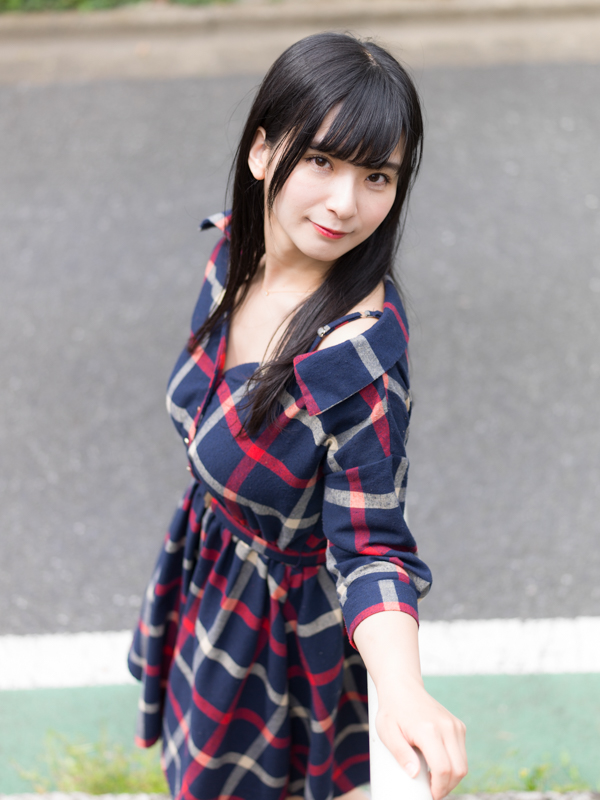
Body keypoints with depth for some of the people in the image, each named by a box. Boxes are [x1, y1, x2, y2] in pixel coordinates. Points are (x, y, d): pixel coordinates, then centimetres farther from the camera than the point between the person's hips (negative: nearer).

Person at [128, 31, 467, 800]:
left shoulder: (363, 355, -36)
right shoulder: (236, 247, -15)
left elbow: (370, 543, -31)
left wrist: (403, 687, -47)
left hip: (290, 607, -6)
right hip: (213, 557, 7)